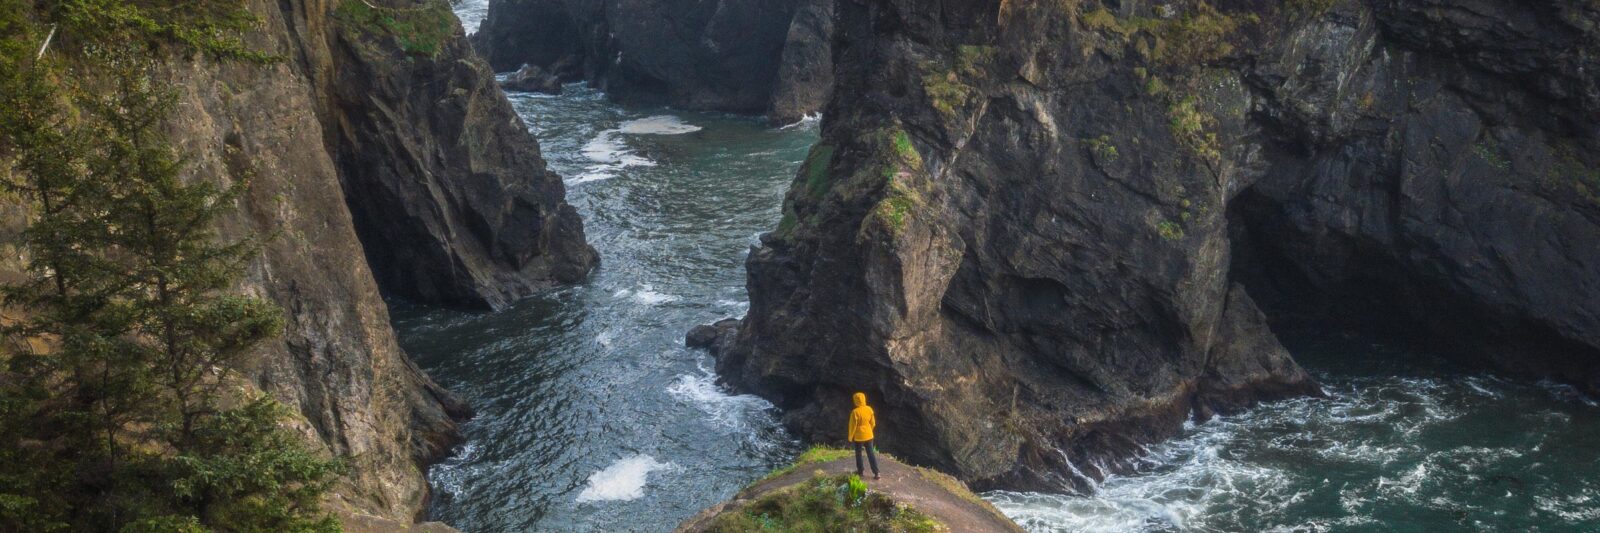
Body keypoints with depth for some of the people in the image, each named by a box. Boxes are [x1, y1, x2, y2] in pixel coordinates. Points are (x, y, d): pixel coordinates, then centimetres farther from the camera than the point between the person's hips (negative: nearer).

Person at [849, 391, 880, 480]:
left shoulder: (855, 412, -21)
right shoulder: (869, 409, -4)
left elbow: (853, 426, -15)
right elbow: (873, 423, 5)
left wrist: (850, 437, -2)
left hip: (858, 437, -4)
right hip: (868, 436, 4)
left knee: (858, 454, 15)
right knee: (871, 453, 9)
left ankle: (860, 471, 28)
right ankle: (876, 473, 4)